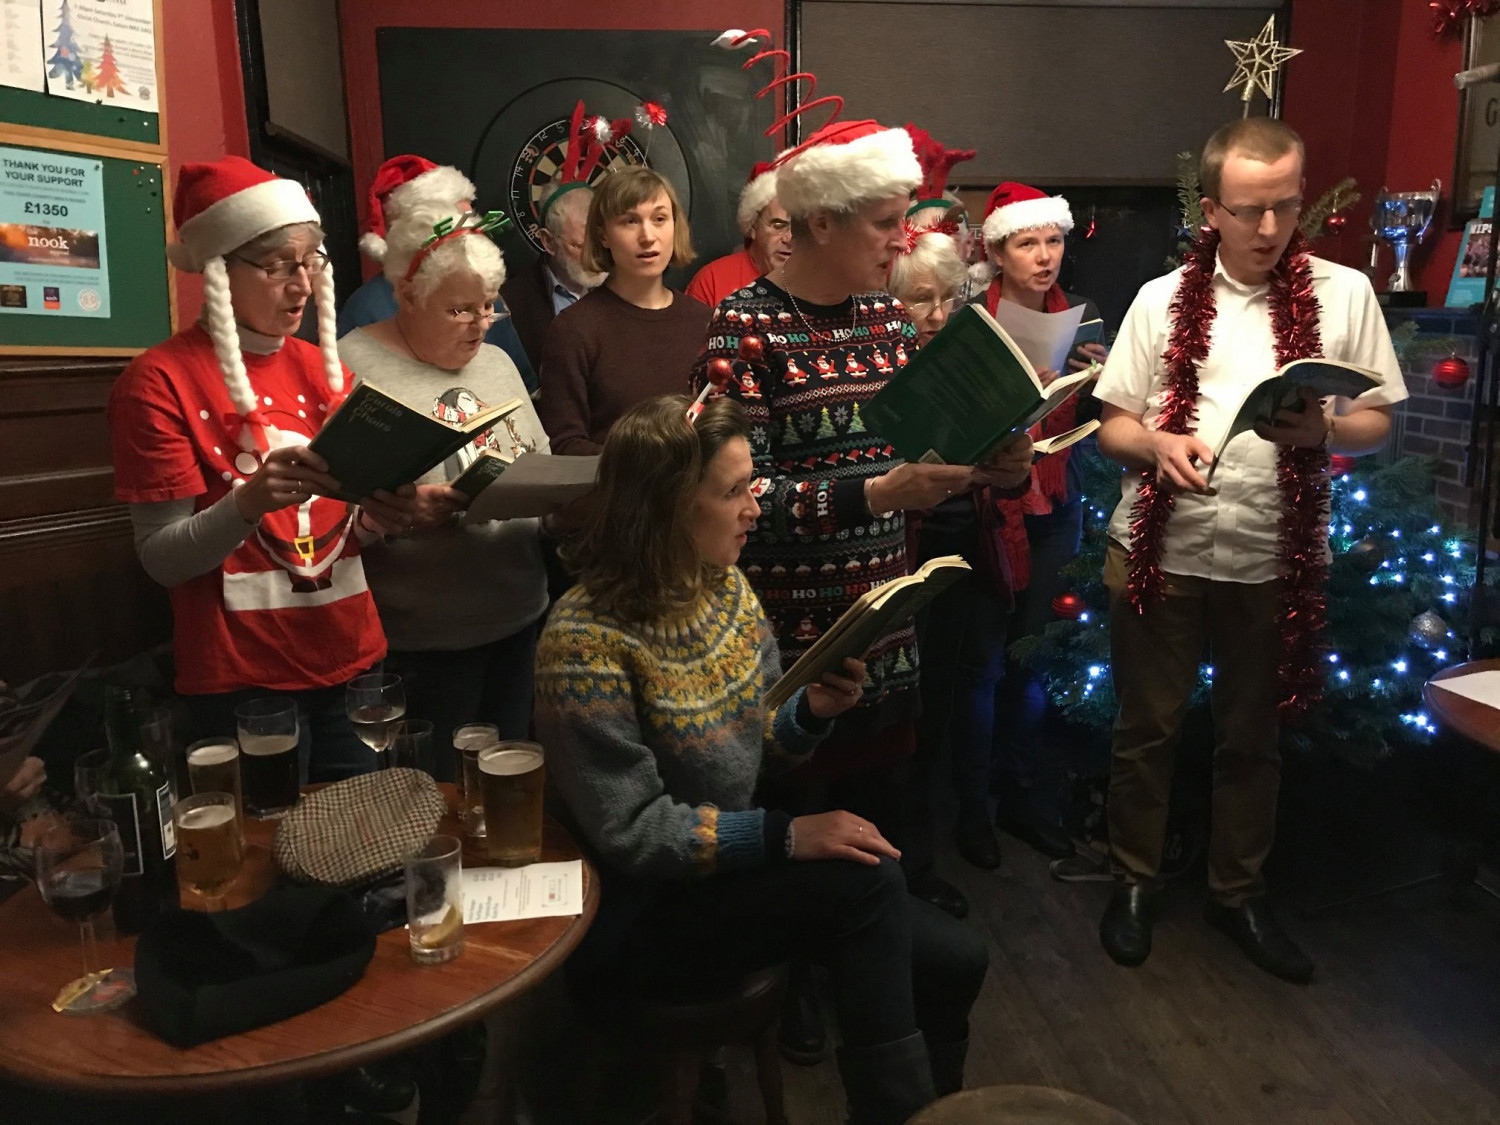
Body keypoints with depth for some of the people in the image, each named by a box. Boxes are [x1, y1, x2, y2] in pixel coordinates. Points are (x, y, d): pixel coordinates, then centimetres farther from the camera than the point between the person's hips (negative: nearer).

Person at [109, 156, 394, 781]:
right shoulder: (157, 380, -8)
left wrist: (386, 505, -12)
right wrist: (248, 503, -29)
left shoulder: (323, 367, 9)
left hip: (353, 663, 5)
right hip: (242, 683, -5)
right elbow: (161, 558, -11)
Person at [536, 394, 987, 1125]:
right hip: (646, 911, -7)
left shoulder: (726, 588, -1)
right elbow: (630, 833, -22)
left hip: (733, 870, 7)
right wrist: (786, 835, -27)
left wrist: (813, 712, -15)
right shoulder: (586, 641, -23)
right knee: (867, 879, -26)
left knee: (952, 963, -4)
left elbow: (754, 750, 6)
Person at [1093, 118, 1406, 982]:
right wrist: (1159, 444, -19)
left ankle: (1240, 893, 34)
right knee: (1148, 726, 10)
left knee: (1252, 735, 14)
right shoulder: (1163, 298, 2)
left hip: (1276, 556, 1)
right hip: (1160, 549, 0)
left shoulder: (1344, 293, 1)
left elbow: (1377, 425, 2)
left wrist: (1319, 431, -19)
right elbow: (1113, 426, 3)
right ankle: (1134, 882, 29)